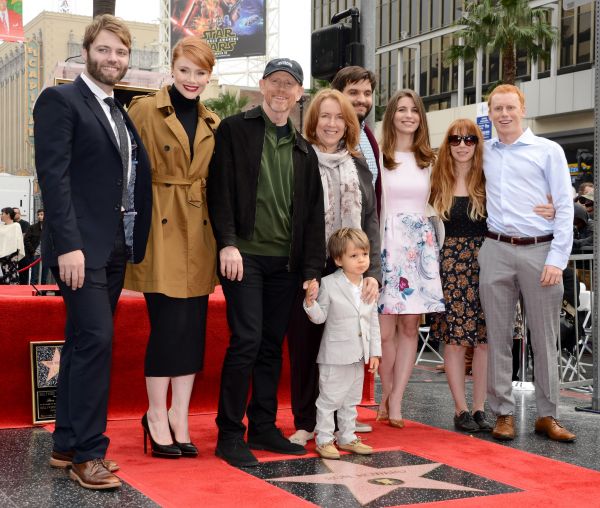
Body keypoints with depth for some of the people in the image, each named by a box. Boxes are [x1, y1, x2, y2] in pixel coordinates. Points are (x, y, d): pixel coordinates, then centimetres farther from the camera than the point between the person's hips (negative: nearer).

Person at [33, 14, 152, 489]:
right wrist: (68, 244, -20)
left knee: (83, 342, 11)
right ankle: (87, 452, -4)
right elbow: (54, 175, -13)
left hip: (115, 248, 8)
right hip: (80, 246, -7)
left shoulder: (123, 113, 18)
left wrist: (133, 242, 8)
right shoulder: (60, 100, -4)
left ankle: (67, 445, 18)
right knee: (96, 338, -13)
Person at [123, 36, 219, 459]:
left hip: (199, 231, 5)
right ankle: (157, 416, 12)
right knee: (169, 325, -5)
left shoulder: (212, 124, 13)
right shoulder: (146, 109, -2)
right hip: (160, 229, -5)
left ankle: (179, 417, 15)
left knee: (194, 328, 4)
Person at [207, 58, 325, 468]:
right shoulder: (234, 130, 2)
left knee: (272, 345, 9)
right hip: (245, 254, -5)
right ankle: (230, 434, -1)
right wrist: (227, 242, -17)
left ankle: (263, 427, 18)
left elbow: (313, 213, 13)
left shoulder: (303, 150, 15)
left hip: (286, 261, 5)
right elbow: (220, 190, -6)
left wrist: (313, 269, 6)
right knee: (247, 339, -11)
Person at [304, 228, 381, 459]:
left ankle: (347, 437, 28)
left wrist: (374, 352, 7)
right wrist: (310, 301, -26)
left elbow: (374, 323, 9)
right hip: (335, 355, -6)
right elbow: (320, 317, -6)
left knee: (352, 400, 16)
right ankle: (324, 440, 11)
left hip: (359, 355, 6)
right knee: (329, 399, 1)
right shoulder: (328, 284, -10)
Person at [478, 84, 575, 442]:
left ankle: (548, 415, 11)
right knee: (498, 336, 3)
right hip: (496, 251, 2)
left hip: (540, 251, -2)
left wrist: (557, 259, -9)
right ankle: (503, 413, 10)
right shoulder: (484, 153, 13)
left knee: (545, 338, 2)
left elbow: (565, 207, 0)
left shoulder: (549, 151, 4)